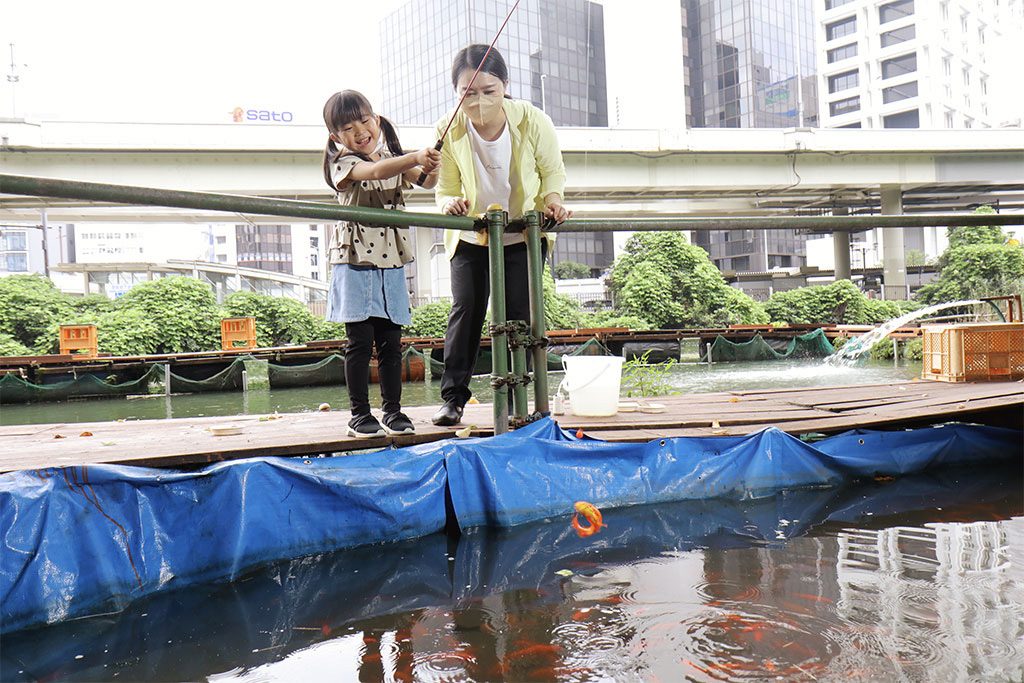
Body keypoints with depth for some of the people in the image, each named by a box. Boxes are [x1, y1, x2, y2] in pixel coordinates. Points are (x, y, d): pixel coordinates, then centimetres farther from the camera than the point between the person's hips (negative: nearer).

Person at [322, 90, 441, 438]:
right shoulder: (344, 163, -6)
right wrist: (415, 157, -42)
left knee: (391, 340, 7)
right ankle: (359, 414, 7)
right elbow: (375, 171, -26)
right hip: (355, 259, -5)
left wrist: (431, 168, -25)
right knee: (360, 340, -3)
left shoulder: (394, 157, 12)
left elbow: (425, 181, -1)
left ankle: (393, 411, 16)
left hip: (392, 261, 5)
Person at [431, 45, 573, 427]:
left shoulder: (533, 121, -19)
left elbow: (553, 171, -2)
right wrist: (451, 203, -33)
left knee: (519, 313, -3)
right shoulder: (448, 131, -18)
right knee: (465, 309, -6)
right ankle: (453, 398, 1)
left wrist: (551, 200, -22)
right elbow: (444, 191, -10)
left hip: (525, 236, 0)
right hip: (470, 238, 0)